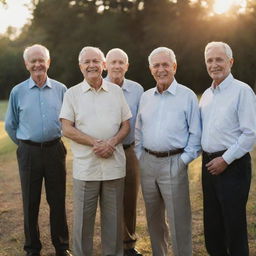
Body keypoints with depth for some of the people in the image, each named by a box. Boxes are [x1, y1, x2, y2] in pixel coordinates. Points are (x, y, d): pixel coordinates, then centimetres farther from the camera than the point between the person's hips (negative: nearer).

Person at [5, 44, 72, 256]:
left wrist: (55, 139, 11)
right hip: (29, 152, 0)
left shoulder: (60, 89, 2)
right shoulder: (18, 92, 2)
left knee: (58, 201, 7)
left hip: (55, 149, 0)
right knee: (30, 202, 6)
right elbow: (10, 125, 11)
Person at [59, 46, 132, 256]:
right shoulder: (72, 94, 3)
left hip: (114, 164, 2)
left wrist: (112, 143, -11)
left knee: (114, 216, 8)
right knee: (83, 217, 4)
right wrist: (95, 143, -15)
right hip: (85, 166, -2)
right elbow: (67, 129, -4)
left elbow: (126, 125, 9)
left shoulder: (116, 91, 8)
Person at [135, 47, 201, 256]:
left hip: (173, 163, -5)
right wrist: (140, 155, 8)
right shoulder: (146, 97, 10)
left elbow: (196, 134, -5)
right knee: (154, 217, 16)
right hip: (147, 162, 5)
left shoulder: (187, 96, -4)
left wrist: (184, 160, -11)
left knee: (178, 220, -3)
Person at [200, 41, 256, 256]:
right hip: (209, 164, 7)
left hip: (232, 165, -7)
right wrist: (207, 158, 8)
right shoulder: (207, 94, 14)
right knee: (212, 223, 14)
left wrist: (226, 160, -14)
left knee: (234, 224, 1)